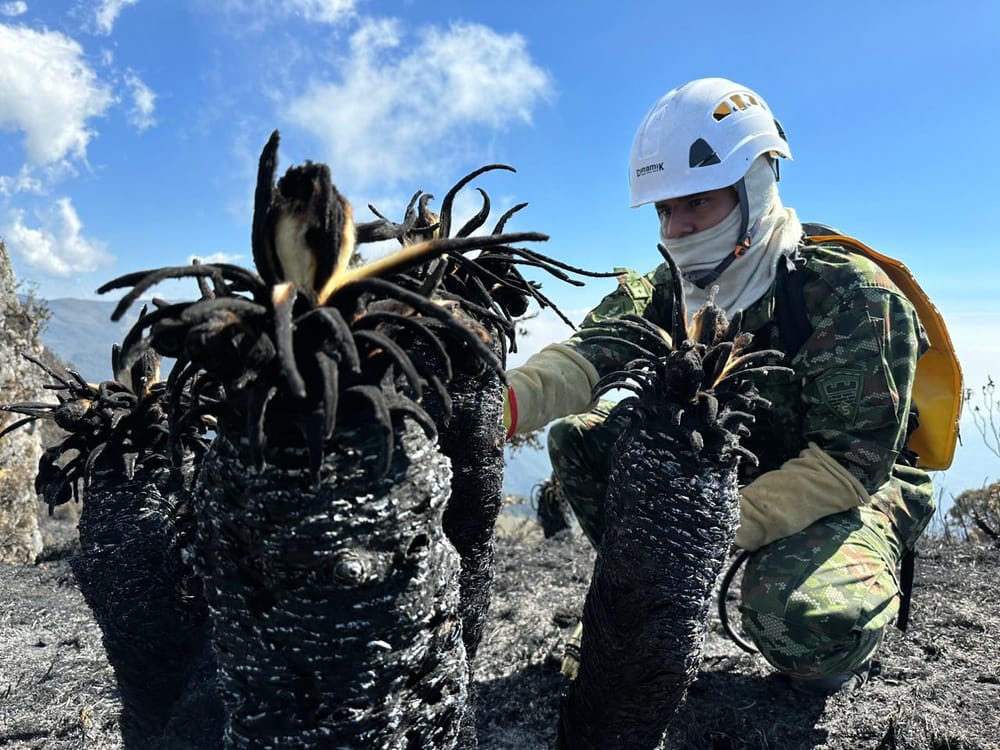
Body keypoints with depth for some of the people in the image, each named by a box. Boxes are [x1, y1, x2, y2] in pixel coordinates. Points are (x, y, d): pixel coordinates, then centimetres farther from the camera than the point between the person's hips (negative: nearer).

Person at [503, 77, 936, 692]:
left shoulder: (853, 295, -21)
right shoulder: (666, 293, -5)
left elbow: (854, 459, -25)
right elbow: (584, 357, -24)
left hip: (855, 492, -4)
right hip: (729, 469, 5)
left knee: (804, 624, -36)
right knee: (579, 435, -12)